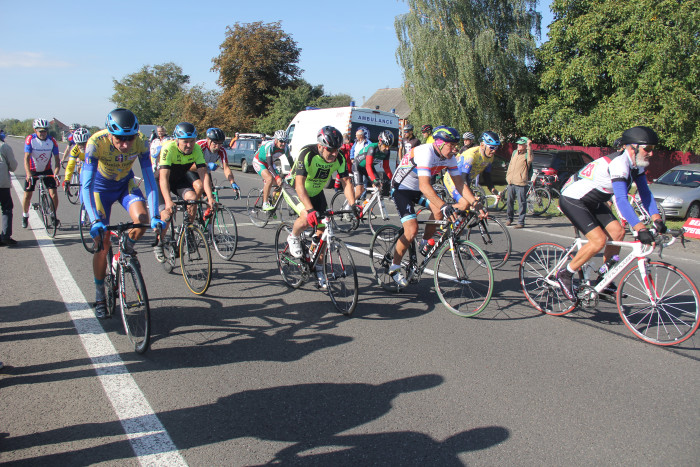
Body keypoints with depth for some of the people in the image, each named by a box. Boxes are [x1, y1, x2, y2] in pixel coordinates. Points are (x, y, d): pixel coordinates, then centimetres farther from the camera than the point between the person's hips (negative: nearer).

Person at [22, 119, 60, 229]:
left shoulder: (52, 141, -15)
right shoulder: (30, 139, -18)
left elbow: (56, 159, -15)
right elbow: (26, 158, -24)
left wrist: (55, 173, -31)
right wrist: (28, 174, -37)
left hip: (46, 170, 1)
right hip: (32, 170, -1)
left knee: (54, 194, -12)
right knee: (27, 195, -1)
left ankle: (53, 216, 9)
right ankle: (25, 216, 24)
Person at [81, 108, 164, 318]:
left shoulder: (140, 143, -28)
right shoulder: (96, 143, -34)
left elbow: (150, 180, -27)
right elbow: (87, 185, -36)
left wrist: (155, 216, -37)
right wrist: (95, 220, -48)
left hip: (125, 184, 2)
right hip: (99, 187, -2)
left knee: (142, 220, -27)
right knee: (103, 245, -5)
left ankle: (128, 247, 9)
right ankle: (99, 295, 15)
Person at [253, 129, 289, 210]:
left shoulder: (285, 148, -16)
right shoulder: (269, 146, -34)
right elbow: (269, 165, -39)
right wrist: (277, 177, -50)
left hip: (269, 163, 7)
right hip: (259, 162, -7)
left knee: (279, 184, -8)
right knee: (270, 179, -31)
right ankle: (265, 204, -23)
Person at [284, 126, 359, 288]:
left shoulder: (339, 158, -19)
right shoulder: (307, 154, -34)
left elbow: (346, 182, -15)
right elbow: (299, 184, -40)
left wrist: (353, 204, -32)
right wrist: (310, 210, -51)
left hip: (316, 192, 5)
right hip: (293, 189, -5)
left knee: (322, 231, -2)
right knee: (307, 217, -33)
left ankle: (318, 269, 16)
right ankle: (293, 238, 1)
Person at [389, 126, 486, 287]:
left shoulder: (449, 157, -7)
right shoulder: (425, 153, -30)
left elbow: (459, 183, -6)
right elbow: (424, 186, -40)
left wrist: (476, 204, -19)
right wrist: (444, 206, -50)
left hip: (418, 189, 7)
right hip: (402, 188, -7)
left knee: (438, 211, -20)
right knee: (412, 230, -20)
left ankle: (425, 244, 5)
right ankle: (394, 268, -3)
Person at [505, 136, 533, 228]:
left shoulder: (526, 154, -7)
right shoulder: (514, 152, 13)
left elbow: (530, 159, -31)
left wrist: (529, 147, -33)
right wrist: (508, 176, 17)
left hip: (521, 183, -6)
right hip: (511, 182, 6)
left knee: (521, 203, -2)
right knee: (510, 201, 15)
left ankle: (521, 222, 4)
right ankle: (509, 218, 32)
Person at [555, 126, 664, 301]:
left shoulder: (637, 163, 0)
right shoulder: (619, 163, -29)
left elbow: (645, 192, 3)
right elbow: (621, 200, -37)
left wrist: (657, 219, -9)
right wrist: (640, 229, -42)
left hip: (592, 201, 9)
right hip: (572, 200, -9)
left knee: (617, 232, -1)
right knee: (599, 240, -19)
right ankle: (565, 274, -1)